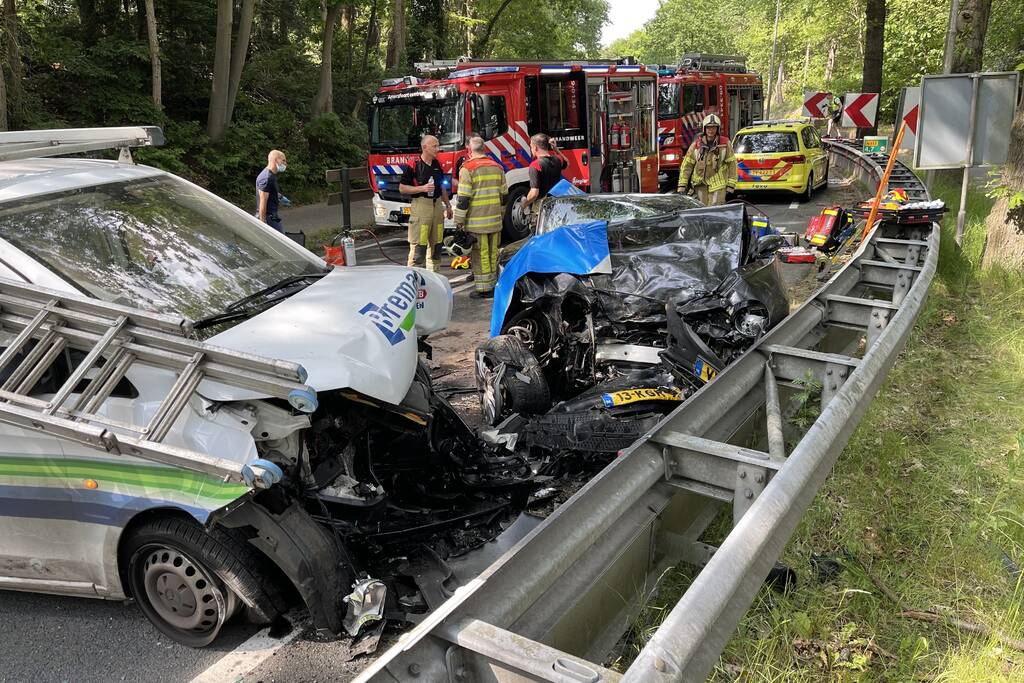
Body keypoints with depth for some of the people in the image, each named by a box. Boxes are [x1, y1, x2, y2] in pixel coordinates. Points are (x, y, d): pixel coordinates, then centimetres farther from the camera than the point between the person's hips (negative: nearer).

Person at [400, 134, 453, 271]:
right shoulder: (413, 166, -9)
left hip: (437, 206, 7)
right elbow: (402, 188, -8)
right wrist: (422, 188, -17)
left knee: (436, 244, 11)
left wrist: (448, 205, 18)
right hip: (420, 206, -7)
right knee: (418, 245, -9)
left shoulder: (437, 164, 12)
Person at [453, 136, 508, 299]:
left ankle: (483, 289, 2)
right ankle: (493, 286, 19)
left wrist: (459, 221, -6)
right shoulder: (497, 167, 11)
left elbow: (463, 198, -12)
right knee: (493, 253, 12)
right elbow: (504, 195, 16)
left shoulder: (468, 168, -9)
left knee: (480, 255, -1)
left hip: (477, 222, -6)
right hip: (495, 220, 6)